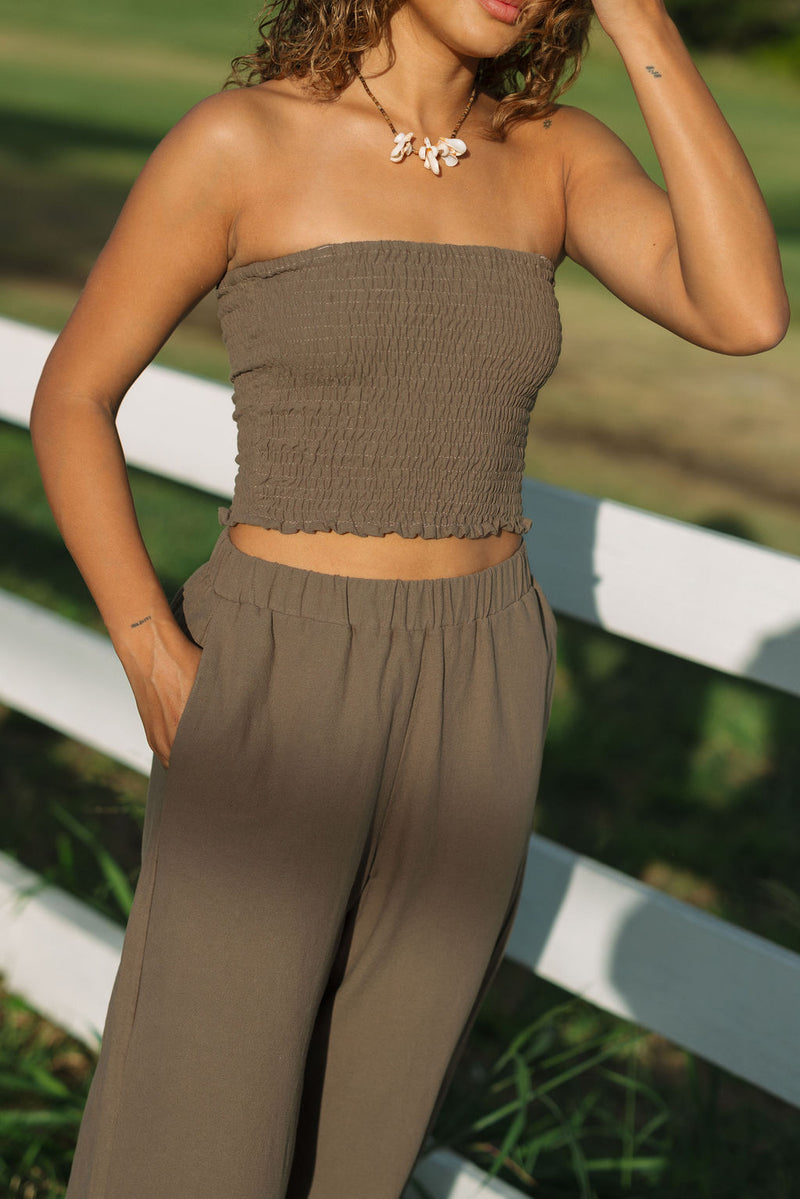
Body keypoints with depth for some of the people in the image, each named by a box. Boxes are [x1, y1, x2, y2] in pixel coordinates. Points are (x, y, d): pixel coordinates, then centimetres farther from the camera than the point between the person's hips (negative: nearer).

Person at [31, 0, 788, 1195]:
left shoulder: (560, 156, 2)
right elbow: (71, 397, -2)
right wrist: (155, 662, -13)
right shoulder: (237, 141, -9)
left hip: (471, 694, 4)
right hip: (278, 687, -4)